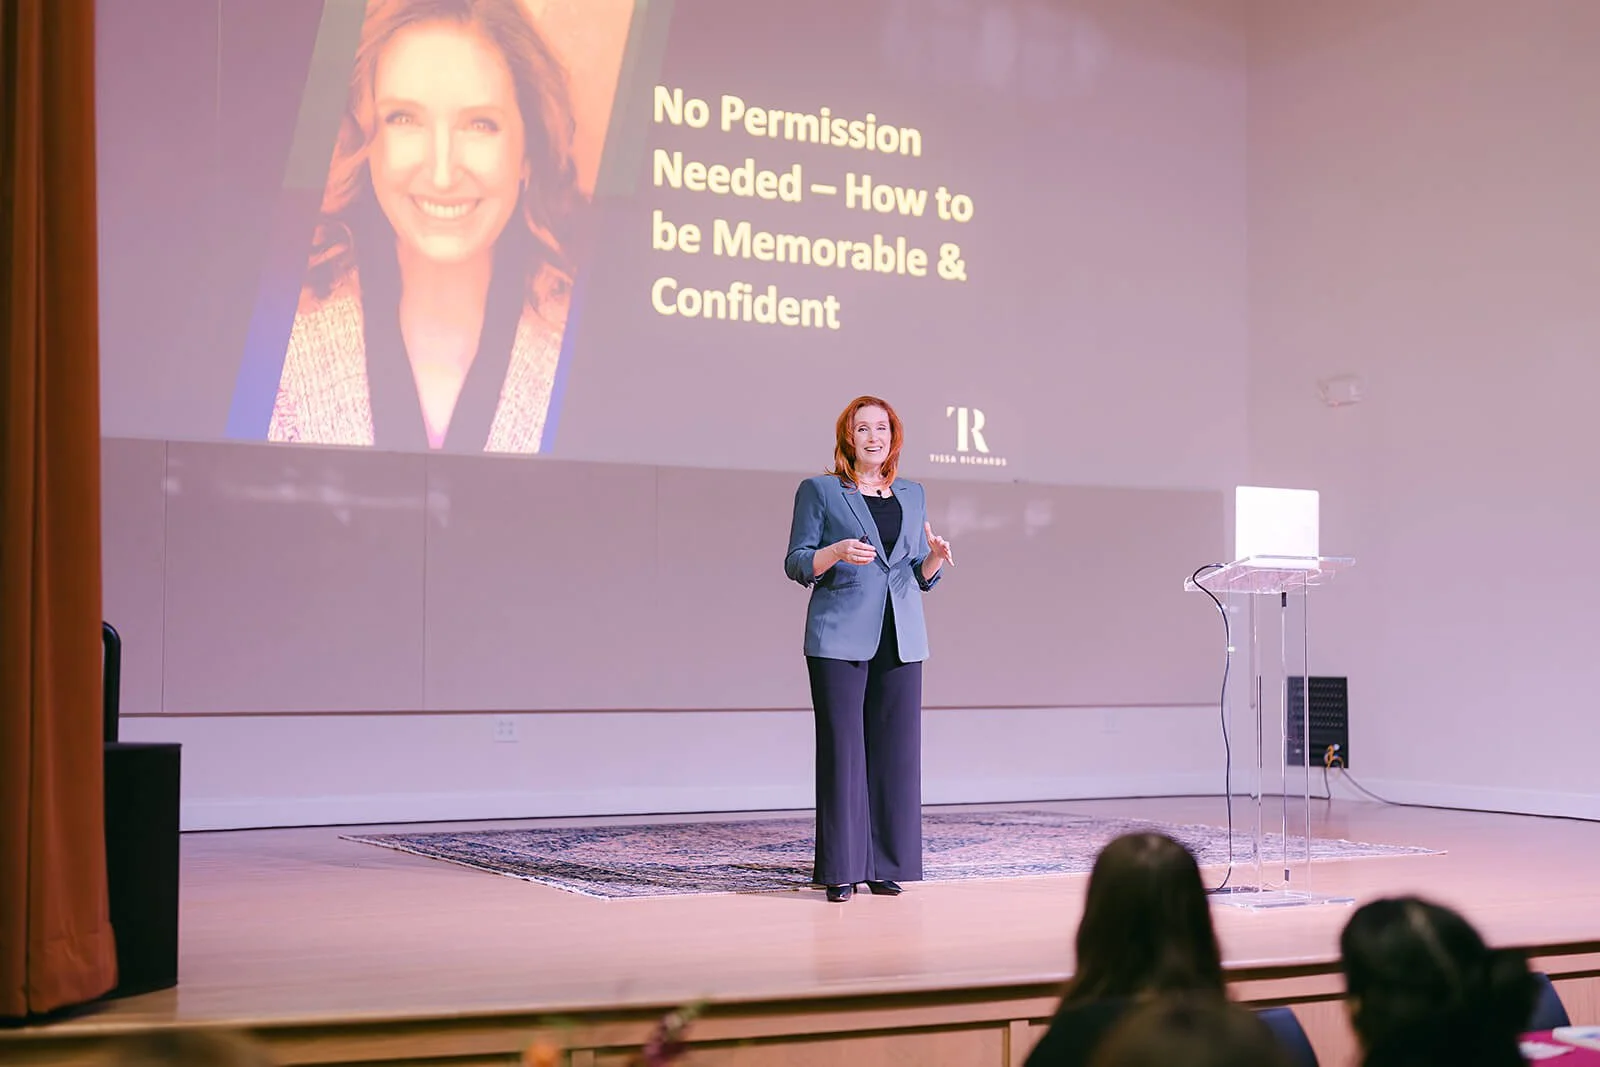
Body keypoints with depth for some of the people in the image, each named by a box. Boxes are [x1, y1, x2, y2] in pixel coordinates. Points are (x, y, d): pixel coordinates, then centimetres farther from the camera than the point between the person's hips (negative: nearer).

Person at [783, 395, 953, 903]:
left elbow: (921, 576, 18)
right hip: (839, 640, -4)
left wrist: (936, 557, -5)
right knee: (842, 749, -5)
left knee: (895, 751, 2)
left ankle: (886, 865, 10)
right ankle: (841, 869, 0)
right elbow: (796, 563, -1)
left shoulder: (912, 495, 16)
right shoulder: (819, 491, 4)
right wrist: (837, 551, -20)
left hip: (901, 641, 4)